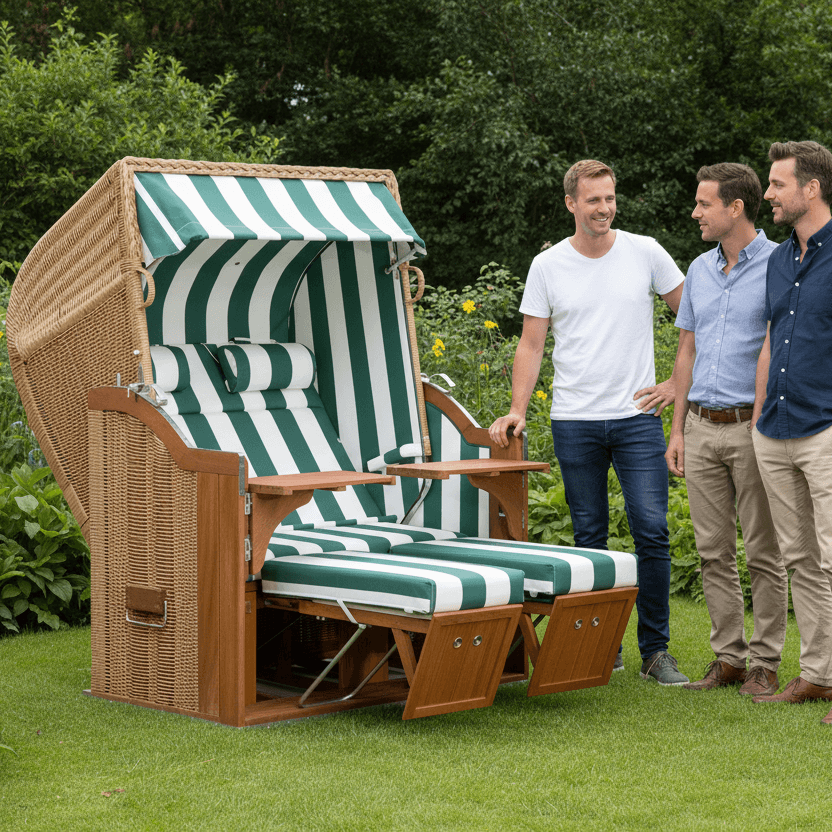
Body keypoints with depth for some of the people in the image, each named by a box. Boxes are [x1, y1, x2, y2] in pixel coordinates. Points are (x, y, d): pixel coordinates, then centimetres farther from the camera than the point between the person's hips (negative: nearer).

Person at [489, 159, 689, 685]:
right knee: (590, 539, 7)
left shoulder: (645, 253, 2)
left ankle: (656, 651, 1)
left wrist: (678, 383, 2)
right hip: (574, 423, 1)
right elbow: (531, 345, 6)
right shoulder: (548, 266, 4)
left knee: (652, 531, -7)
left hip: (638, 417, -1)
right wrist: (518, 411, -4)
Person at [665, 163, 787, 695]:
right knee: (714, 552, 8)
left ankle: (766, 663, 8)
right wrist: (677, 429, 13)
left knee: (763, 552, 0)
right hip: (702, 427, 6)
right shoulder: (700, 270, 13)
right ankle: (729, 657, 17)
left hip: (752, 428, -6)